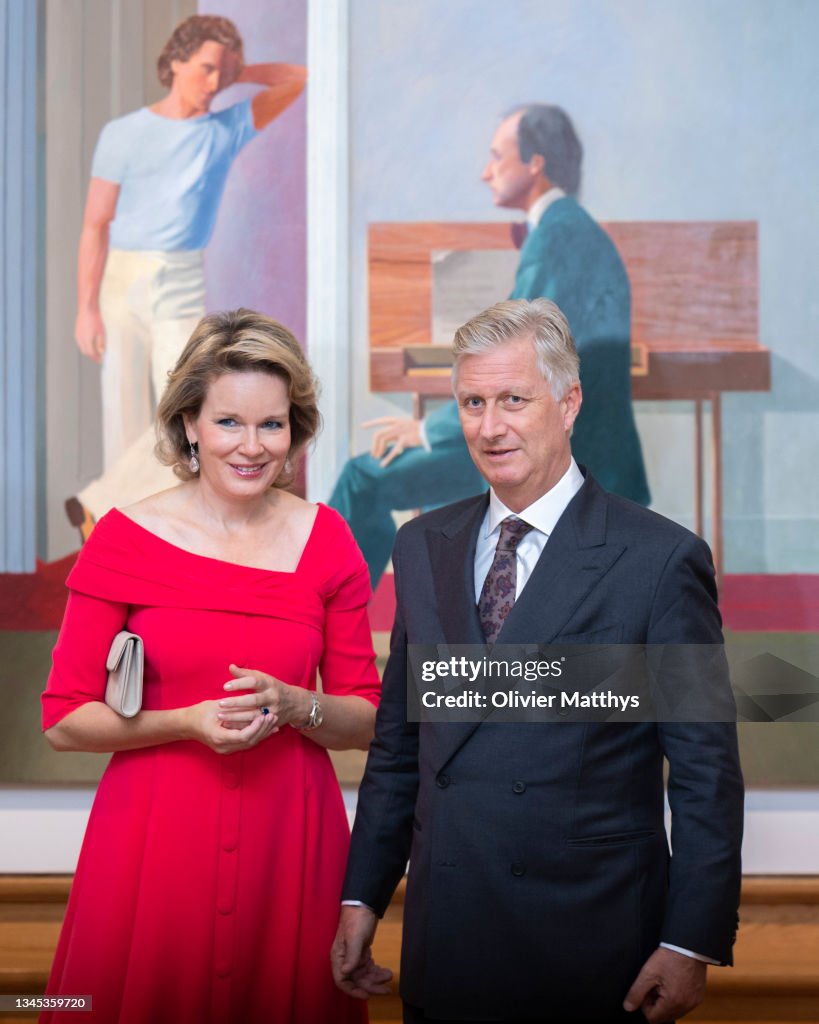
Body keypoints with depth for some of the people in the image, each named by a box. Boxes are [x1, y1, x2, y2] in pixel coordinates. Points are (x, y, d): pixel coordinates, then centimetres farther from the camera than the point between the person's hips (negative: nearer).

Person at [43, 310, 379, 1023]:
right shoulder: (126, 538, -3)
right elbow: (65, 722, -3)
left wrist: (294, 706, -13)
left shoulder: (326, 541, 2)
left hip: (288, 837, 2)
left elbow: (367, 720, 6)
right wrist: (188, 722, -17)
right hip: (154, 835, -1)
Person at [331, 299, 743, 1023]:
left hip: (592, 956, -4)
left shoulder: (662, 560, -8)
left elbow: (707, 773, -8)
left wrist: (691, 945, -11)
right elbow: (398, 740, 13)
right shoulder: (424, 547, 9)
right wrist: (363, 896, 10)